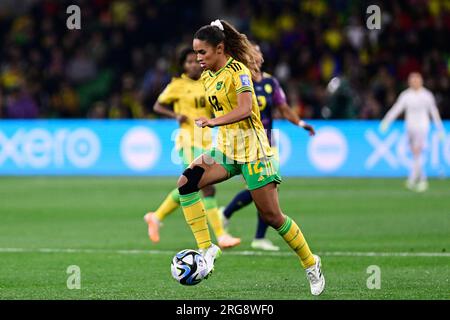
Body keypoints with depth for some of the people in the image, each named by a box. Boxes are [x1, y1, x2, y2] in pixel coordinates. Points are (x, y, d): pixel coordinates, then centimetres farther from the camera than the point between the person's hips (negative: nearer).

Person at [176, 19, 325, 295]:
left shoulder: (238, 71, -14)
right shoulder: (207, 77, 11)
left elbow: (245, 109, -28)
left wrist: (215, 121, -42)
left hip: (251, 148, -7)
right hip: (225, 148, 7)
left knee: (271, 216, -4)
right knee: (186, 183, -17)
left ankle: (311, 264, 15)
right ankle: (206, 249, -16)